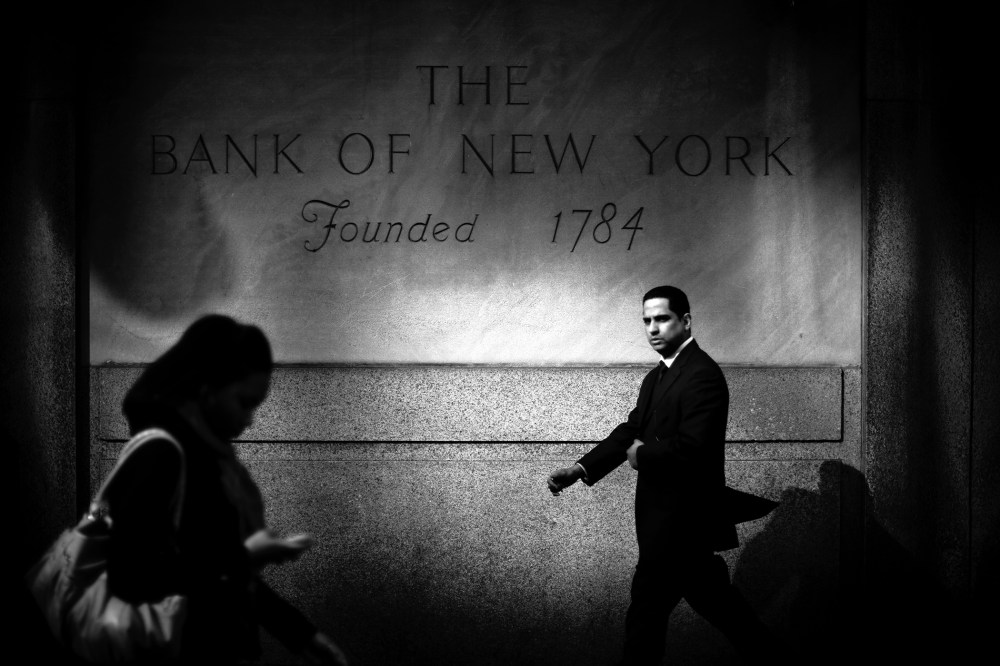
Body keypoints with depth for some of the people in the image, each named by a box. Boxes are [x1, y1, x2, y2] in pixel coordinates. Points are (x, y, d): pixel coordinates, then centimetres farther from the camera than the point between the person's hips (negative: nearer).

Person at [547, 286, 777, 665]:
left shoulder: (703, 375, -17)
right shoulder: (657, 377, 13)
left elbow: (692, 447, -27)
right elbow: (631, 431, 8)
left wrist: (642, 455, -12)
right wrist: (582, 469, -4)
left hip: (679, 518, -9)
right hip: (665, 512, 9)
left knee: (647, 605, -3)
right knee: (709, 593, 19)